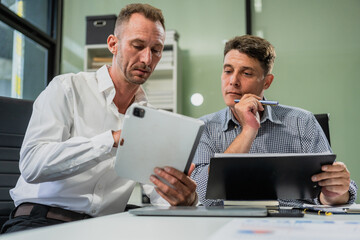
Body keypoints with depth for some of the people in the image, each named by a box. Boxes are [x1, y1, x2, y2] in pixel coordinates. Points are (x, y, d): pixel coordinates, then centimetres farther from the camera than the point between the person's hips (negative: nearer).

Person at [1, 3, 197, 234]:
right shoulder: (67, 88, -1)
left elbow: (159, 193, 1)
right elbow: (32, 164, -16)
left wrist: (186, 199, -23)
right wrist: (113, 140, -26)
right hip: (41, 220, -2)